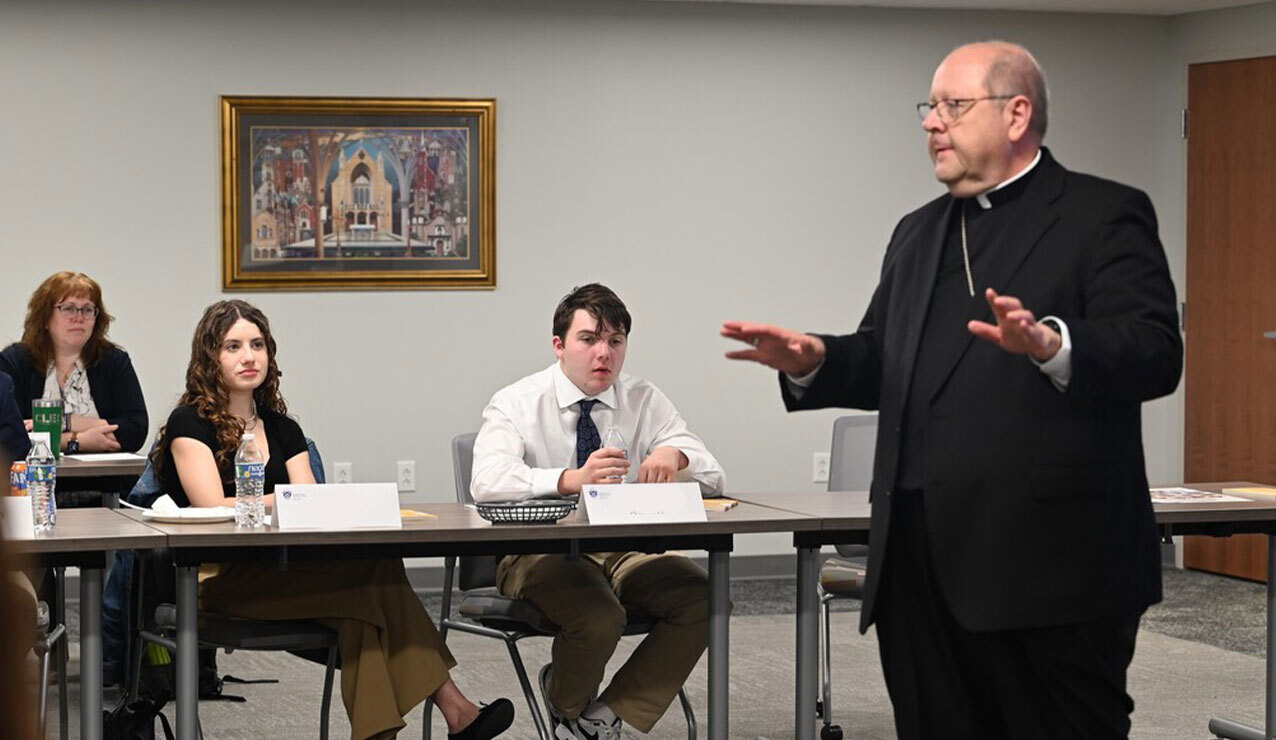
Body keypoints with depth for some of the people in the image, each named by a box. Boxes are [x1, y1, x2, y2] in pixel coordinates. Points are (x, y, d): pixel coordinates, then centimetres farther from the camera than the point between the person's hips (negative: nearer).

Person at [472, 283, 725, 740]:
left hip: (627, 550, 4)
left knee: (702, 599, -24)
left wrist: (675, 456, -22)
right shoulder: (516, 404, -3)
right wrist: (572, 479, -39)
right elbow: (488, 482, -22)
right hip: (540, 550, -4)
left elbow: (713, 480, 3)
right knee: (599, 617, -34)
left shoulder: (645, 401, 8)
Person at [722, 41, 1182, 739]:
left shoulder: (1105, 216, -1)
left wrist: (1051, 346, -32)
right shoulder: (918, 234, 22)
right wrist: (813, 361, 3)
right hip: (924, 569, 7)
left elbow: (1156, 354, -13)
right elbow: (881, 363, 24)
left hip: (1048, 565, -7)